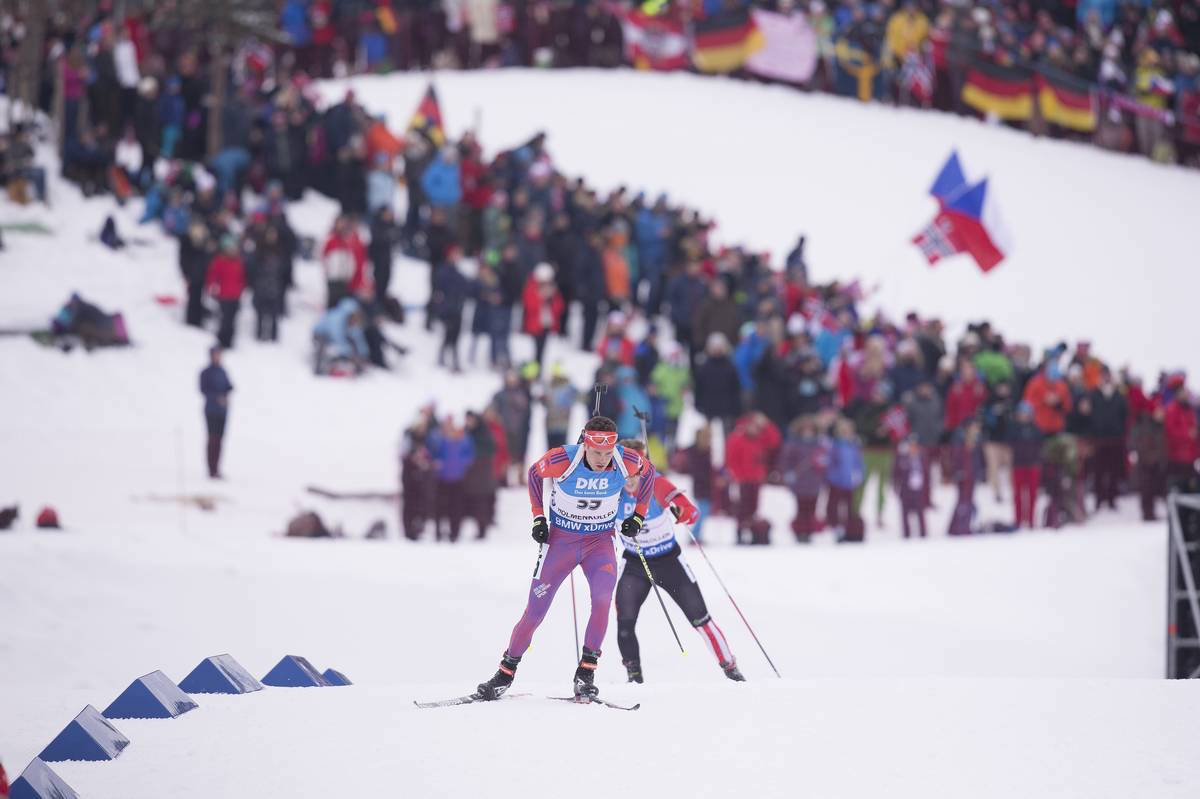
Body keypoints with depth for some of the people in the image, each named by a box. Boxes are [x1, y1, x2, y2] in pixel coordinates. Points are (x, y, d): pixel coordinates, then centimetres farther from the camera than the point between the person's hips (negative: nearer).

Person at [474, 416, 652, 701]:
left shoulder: (626, 461, -18)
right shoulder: (562, 459, -23)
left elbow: (648, 471, 6)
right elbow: (535, 473, 0)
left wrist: (638, 515, 3)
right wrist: (538, 517, -3)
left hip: (600, 541, 1)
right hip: (561, 539, -1)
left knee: (603, 598, -26)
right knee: (535, 611, -3)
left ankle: (586, 673, -16)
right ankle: (506, 672, 15)